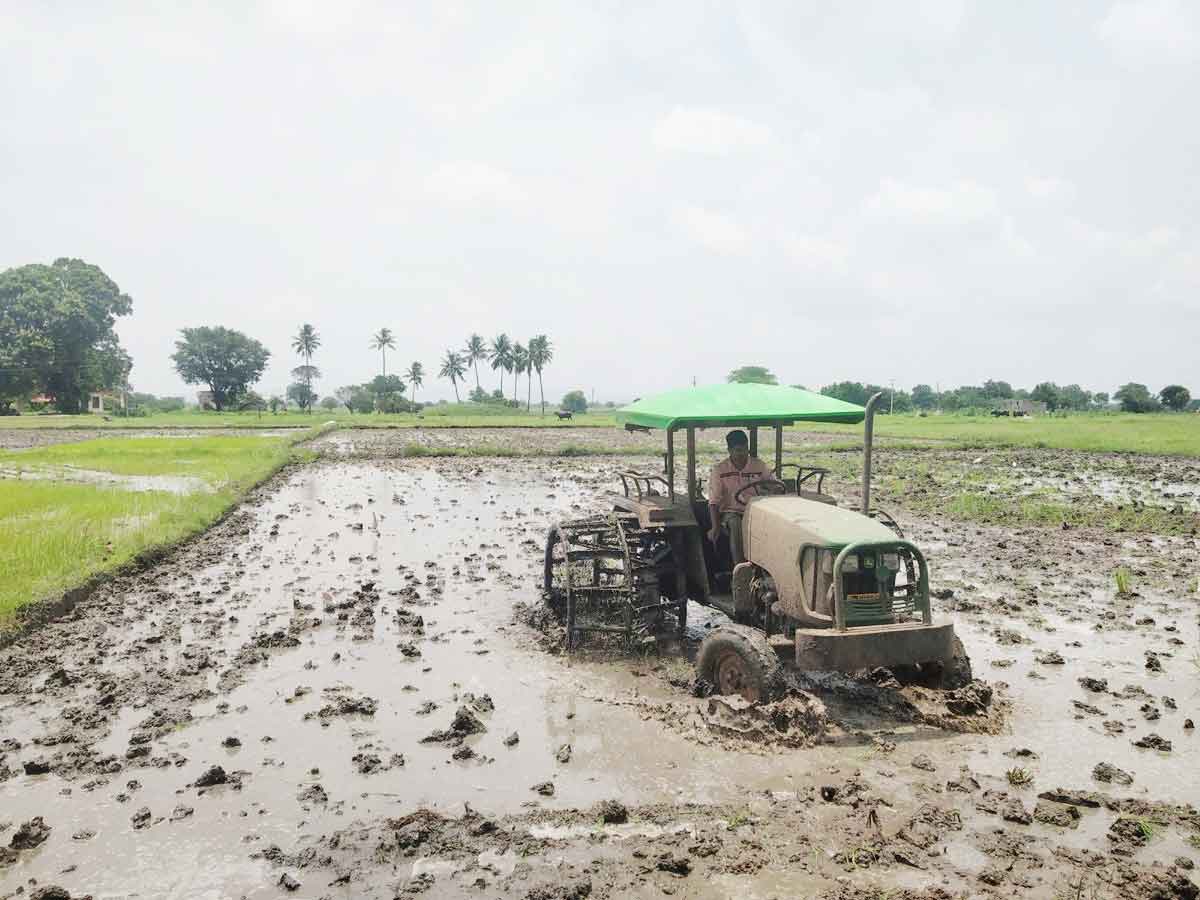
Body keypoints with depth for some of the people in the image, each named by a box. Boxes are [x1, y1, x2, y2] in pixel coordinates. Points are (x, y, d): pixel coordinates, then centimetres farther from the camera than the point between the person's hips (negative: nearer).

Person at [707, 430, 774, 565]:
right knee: (735, 524, -36)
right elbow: (714, 502, -4)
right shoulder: (719, 470, 2)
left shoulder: (760, 466, 7)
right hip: (730, 513, -1)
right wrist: (715, 527, -19)